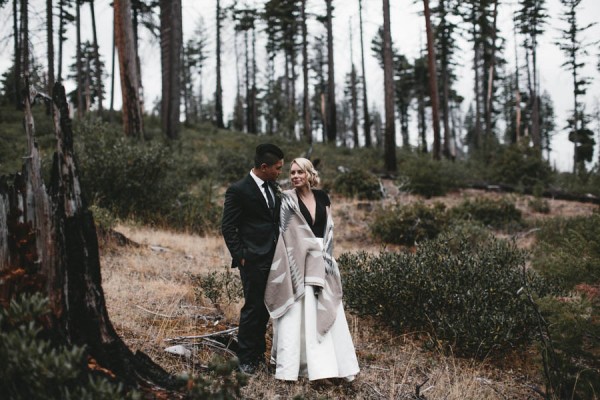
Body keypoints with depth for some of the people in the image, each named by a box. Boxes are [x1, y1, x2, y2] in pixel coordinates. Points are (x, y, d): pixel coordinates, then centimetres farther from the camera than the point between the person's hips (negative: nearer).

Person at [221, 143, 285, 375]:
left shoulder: (273, 188, 12)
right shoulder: (238, 191, -11)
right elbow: (228, 228, -9)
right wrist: (240, 257, -12)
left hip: (273, 260, 7)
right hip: (253, 260, -7)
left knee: (265, 308, 13)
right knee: (253, 307, -2)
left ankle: (259, 353, 25)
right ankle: (246, 359, 10)